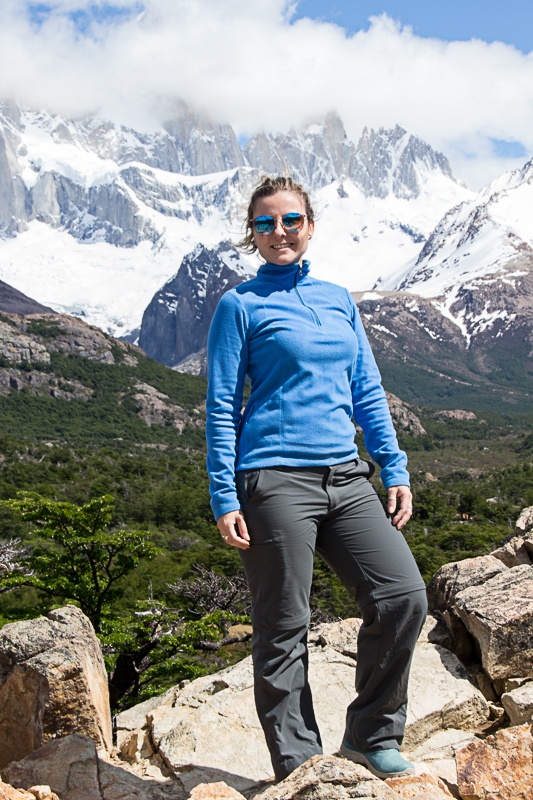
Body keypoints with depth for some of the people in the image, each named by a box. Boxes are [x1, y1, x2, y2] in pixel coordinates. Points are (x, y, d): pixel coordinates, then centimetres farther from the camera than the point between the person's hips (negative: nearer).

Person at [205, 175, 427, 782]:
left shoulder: (339, 300, 16)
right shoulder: (240, 305, 1)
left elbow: (367, 392, 18)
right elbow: (221, 408, -2)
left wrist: (395, 470, 11)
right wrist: (225, 499, -8)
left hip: (345, 477, 5)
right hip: (275, 480, -5)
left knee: (404, 595, -4)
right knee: (284, 630, 2)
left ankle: (372, 738, 15)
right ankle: (299, 766, 19)